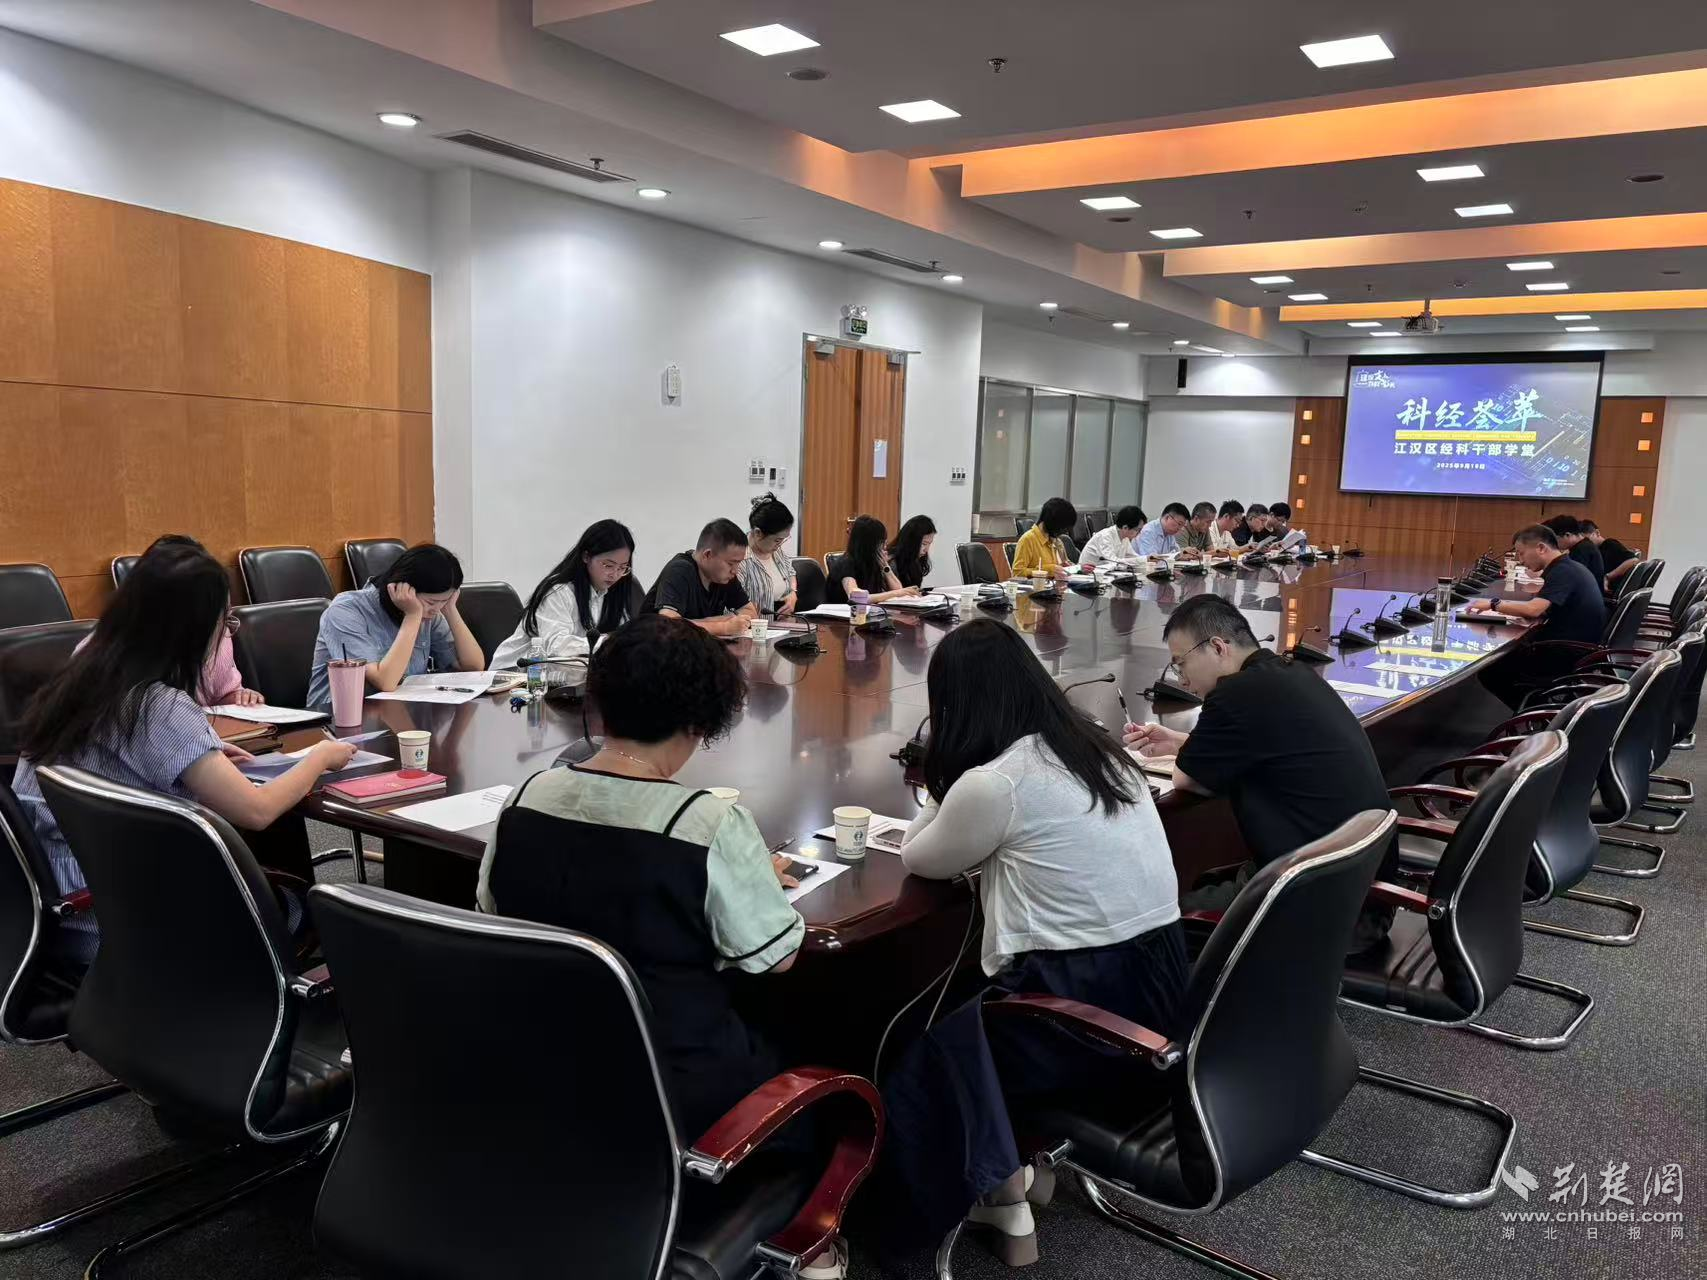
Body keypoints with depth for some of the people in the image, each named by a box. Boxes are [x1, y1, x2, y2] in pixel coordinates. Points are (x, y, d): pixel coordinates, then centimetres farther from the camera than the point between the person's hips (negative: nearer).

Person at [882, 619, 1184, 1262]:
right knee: (966, 1016, 29)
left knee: (919, 1067, 16)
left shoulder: (991, 783, -18)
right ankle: (1018, 1170, 32)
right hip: (1160, 985, 8)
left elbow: (920, 860, 2)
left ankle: (1000, 1196, 26)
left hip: (1092, 1003, -8)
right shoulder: (1100, 749, 6)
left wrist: (943, 785, 8)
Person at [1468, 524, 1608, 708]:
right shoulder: (1569, 568, 13)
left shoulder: (1563, 572, -18)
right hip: (1576, 649, 10)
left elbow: (1533, 609, -31)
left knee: (1490, 670, -9)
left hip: (1569, 656, -10)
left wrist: (1493, 603, -20)